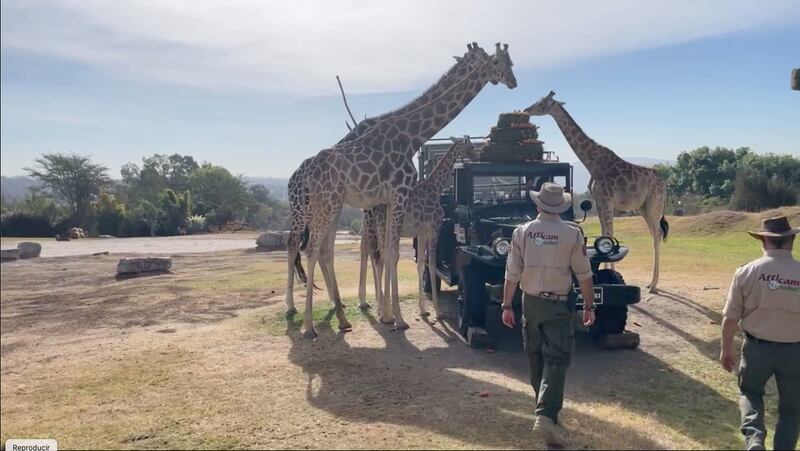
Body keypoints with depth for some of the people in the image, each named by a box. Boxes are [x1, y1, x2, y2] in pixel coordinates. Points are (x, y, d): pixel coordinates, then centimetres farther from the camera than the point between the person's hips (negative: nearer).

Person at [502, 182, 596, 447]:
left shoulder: (522, 232, -4)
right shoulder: (572, 233, -9)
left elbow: (512, 274, -3)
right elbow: (583, 275, -5)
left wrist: (507, 306, 4)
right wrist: (589, 306, 5)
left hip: (530, 303, 3)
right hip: (558, 305, -3)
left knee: (536, 358, 18)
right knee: (556, 359, -1)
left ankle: (545, 407, 36)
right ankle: (546, 415, -15)